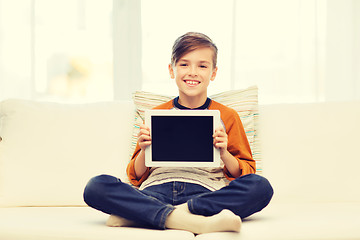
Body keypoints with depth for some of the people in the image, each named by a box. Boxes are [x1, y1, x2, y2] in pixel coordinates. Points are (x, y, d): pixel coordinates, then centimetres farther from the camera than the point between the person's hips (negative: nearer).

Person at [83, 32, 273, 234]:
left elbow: (245, 174, 14)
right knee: (96, 186, -25)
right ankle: (191, 220, -38)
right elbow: (136, 178, 20)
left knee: (260, 187, -31)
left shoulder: (227, 116, 16)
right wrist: (144, 150, 0)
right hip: (156, 191, 1)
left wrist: (224, 154, -5)